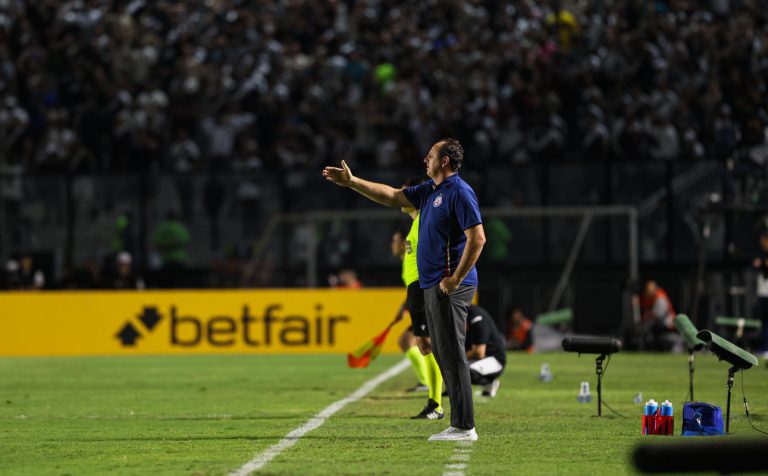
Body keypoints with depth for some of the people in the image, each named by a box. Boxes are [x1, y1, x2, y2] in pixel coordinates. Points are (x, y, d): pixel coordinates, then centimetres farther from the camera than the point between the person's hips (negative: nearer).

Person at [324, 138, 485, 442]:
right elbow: (392, 196, 27)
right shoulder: (429, 191, 17)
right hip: (432, 285, 10)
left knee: (451, 354, -10)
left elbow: (477, 238, -19)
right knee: (443, 354, 10)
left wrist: (455, 279, -20)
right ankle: (459, 424, 11)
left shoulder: (459, 192, -13)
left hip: (448, 286, -10)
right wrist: (351, 183, 24)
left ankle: (464, 427, -10)